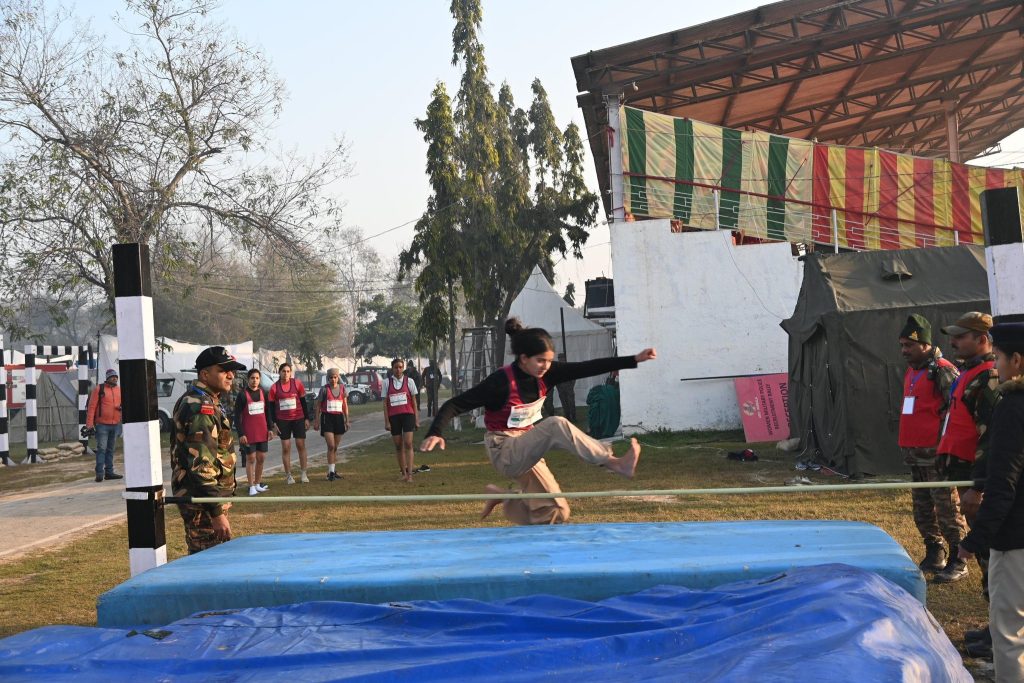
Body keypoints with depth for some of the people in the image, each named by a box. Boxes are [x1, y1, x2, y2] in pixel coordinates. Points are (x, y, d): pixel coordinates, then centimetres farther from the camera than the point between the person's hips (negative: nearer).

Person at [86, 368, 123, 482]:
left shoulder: (120, 390, 12)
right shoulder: (99, 389, -3)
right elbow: (92, 406, -6)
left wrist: (122, 407, -6)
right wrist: (89, 423, -12)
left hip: (115, 425, 5)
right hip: (102, 424, -5)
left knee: (110, 449, 11)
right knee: (101, 449, -8)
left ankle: (109, 472, 16)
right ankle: (99, 473, -7)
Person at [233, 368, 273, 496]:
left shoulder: (263, 392, 7)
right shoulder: (242, 395, -7)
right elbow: (237, 416, -7)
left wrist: (270, 428, 9)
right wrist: (240, 434, -12)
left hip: (262, 432, 5)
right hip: (248, 433, -5)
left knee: (261, 458, 8)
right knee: (250, 459, 0)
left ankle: (258, 484, 21)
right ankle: (251, 486, 8)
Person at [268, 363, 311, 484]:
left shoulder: (297, 383, -1)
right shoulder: (274, 387, -1)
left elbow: (303, 402, 4)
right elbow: (272, 406, 4)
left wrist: (307, 418, 3)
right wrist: (274, 423, -1)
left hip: (298, 418, 0)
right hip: (282, 420, 0)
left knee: (301, 445, 2)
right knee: (286, 448, 2)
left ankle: (303, 473, 11)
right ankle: (288, 475, 9)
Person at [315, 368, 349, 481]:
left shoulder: (342, 388, 6)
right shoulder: (324, 389, -3)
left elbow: (345, 405, 13)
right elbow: (318, 405, 1)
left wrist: (347, 420, 12)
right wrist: (317, 421, -1)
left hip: (339, 418, 4)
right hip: (327, 418, -4)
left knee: (336, 447, 9)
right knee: (331, 446, -12)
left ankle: (333, 470, 17)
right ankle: (331, 472, -9)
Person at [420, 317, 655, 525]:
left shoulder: (544, 374, -5)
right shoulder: (501, 382, -22)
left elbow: (586, 369, -6)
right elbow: (455, 404, -24)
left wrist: (634, 359, -10)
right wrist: (435, 433, -41)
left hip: (527, 450, 8)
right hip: (505, 453, -8)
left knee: (556, 514, 7)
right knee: (556, 426, -31)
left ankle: (502, 499, 24)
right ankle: (614, 463, -33)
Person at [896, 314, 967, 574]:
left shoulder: (942, 371, -12)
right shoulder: (910, 372, 17)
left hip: (935, 453, -9)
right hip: (913, 452, 9)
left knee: (947, 507, -5)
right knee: (922, 506, 14)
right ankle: (934, 552, 25)